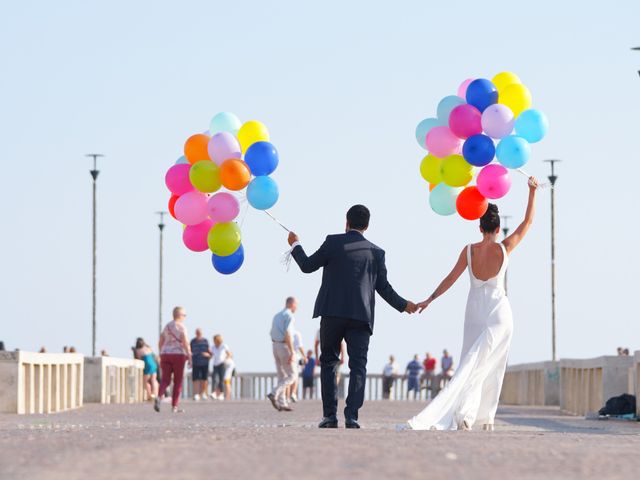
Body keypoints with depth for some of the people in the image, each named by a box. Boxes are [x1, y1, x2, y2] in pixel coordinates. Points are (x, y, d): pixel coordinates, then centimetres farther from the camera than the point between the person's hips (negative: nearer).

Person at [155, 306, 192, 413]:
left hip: (165, 356, 5)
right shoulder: (181, 327, -6)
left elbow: (160, 343, 14)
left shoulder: (167, 326, 13)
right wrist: (189, 357, -11)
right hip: (178, 355, -5)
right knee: (178, 382, 6)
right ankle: (174, 406, 5)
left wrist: (162, 358, 21)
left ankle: (159, 397, -29)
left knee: (165, 380, 0)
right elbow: (186, 343, -15)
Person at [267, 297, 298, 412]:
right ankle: (274, 394, -17)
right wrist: (292, 353, -24)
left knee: (282, 376, 10)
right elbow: (288, 334, -22)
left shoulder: (276, 316, 16)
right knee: (291, 375, -2)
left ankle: (282, 403, 6)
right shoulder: (289, 316, -12)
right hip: (285, 347, -8)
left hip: (275, 346, 8)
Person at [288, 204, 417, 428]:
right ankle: (351, 416, -11)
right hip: (361, 316, 2)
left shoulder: (334, 242, -1)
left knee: (328, 362, 9)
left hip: (333, 313, -1)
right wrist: (403, 305, 27)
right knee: (358, 366, 1)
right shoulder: (376, 252, 9)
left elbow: (307, 266, 6)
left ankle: (330, 415, 2)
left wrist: (295, 245, 23)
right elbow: (383, 287, 13)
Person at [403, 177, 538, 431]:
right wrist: (532, 191, 7)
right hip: (499, 312, -2)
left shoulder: (469, 250, -6)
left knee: (472, 364, 9)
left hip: (475, 312, 2)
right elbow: (528, 222, 0)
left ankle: (467, 415, 0)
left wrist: (429, 300, 7)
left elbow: (451, 278, -2)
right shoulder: (504, 248, -9)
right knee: (489, 365, -1)